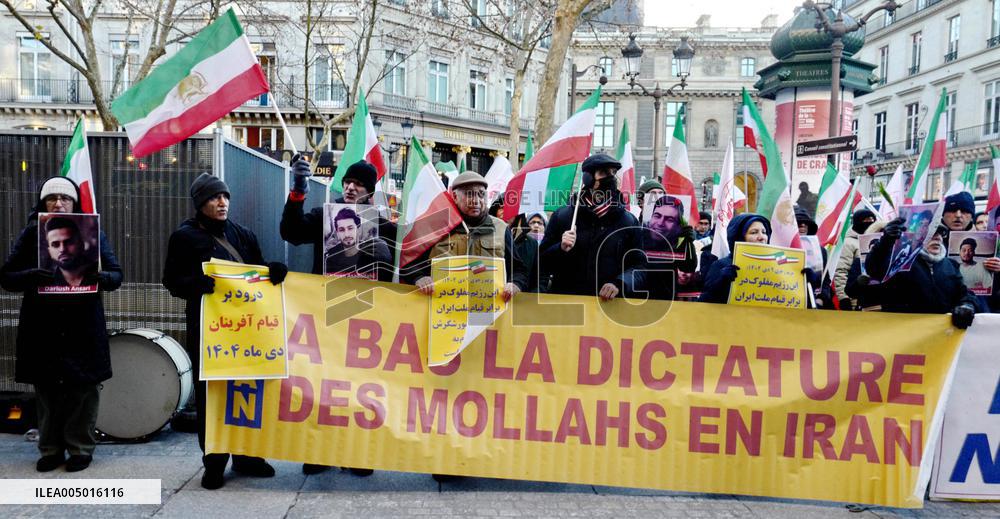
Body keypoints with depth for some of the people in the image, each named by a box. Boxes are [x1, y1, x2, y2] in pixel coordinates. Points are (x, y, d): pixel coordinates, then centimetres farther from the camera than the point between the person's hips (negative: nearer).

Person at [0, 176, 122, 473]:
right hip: (42, 327, 1)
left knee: (84, 388, 3)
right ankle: (50, 449, 22)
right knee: (46, 389, 8)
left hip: (83, 327, -1)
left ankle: (81, 448, 16)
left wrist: (100, 277, -21)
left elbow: (116, 275, 2)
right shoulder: (31, 233, 5)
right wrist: (32, 276, -20)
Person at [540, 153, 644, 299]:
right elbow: (543, 263, 12)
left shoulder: (628, 221, 11)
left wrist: (619, 283, -9)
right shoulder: (562, 216, 9)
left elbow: (639, 265, 9)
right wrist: (560, 249, -8)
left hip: (609, 302, 0)